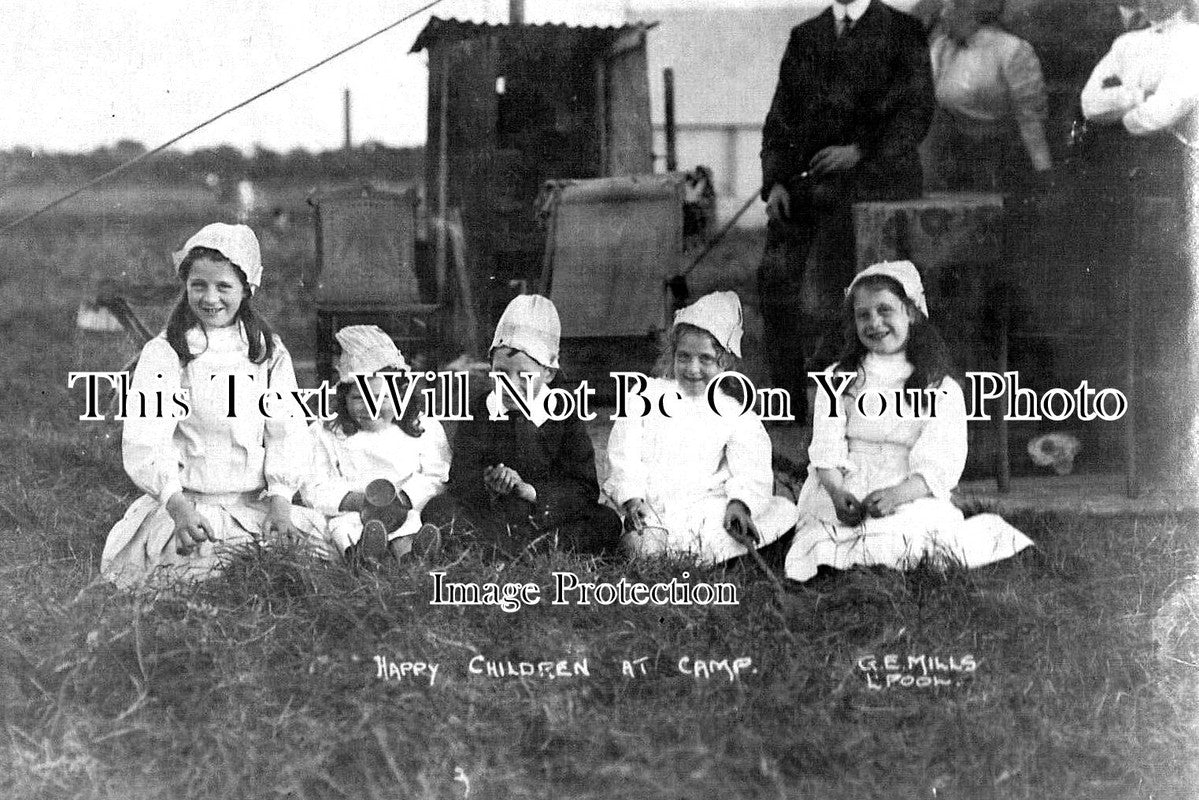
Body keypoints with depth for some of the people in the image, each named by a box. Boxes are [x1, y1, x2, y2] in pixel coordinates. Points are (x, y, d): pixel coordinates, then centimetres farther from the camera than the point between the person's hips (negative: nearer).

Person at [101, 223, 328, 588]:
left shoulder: (269, 352, 11)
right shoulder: (163, 354, 1)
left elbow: (286, 433, 5)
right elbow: (145, 442, -9)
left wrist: (280, 502, -10)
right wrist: (178, 507, -24)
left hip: (256, 503, 3)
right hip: (184, 502, -3)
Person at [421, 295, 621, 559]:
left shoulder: (565, 418, -1)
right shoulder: (478, 412, 4)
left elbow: (585, 490, -8)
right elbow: (461, 479, -4)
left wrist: (528, 490, -23)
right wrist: (487, 486, -28)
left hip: (547, 517, -1)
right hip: (490, 516, 1)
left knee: (607, 523, -25)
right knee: (438, 509, -24)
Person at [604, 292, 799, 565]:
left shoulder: (734, 414, 12)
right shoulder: (647, 396, 14)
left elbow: (750, 471, -2)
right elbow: (624, 452, 5)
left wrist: (739, 503, -25)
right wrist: (631, 498, -14)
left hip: (705, 508, 1)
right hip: (651, 507, -1)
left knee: (784, 510, -23)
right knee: (645, 546, -35)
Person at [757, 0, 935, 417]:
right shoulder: (803, 37, 22)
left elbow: (916, 112, -1)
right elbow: (780, 116, 18)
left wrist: (861, 150, -15)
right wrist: (775, 180, 2)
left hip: (871, 174, -4)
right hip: (807, 177, 4)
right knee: (777, 272, -17)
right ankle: (790, 396, -9)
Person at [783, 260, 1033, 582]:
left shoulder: (942, 389, 7)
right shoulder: (837, 379, 14)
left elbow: (941, 465, -5)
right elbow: (826, 447, 3)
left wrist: (897, 493, -24)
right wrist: (837, 491, -19)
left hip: (911, 498, -1)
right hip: (843, 497, 1)